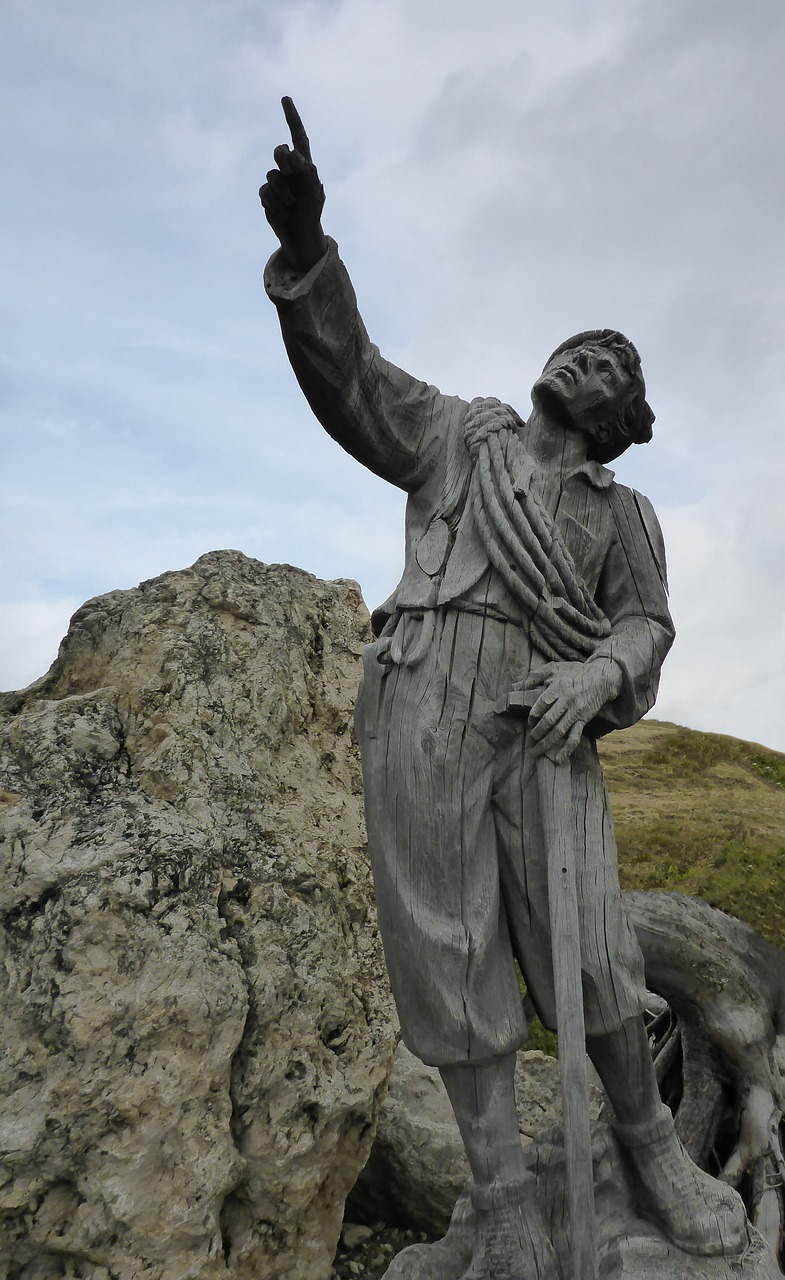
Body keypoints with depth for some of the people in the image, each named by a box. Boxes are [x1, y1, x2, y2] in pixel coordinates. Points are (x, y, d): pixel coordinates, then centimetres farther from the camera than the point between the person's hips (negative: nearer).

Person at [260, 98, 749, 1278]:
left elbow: (646, 629, 10)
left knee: (584, 948, -3)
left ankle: (650, 1138, 23)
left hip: (546, 724, 1)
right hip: (422, 708, 0)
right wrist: (307, 244, -11)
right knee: (452, 953, -3)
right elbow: (350, 379, 6)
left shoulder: (625, 513, 21)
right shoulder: (459, 436, 19)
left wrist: (599, 674, -15)